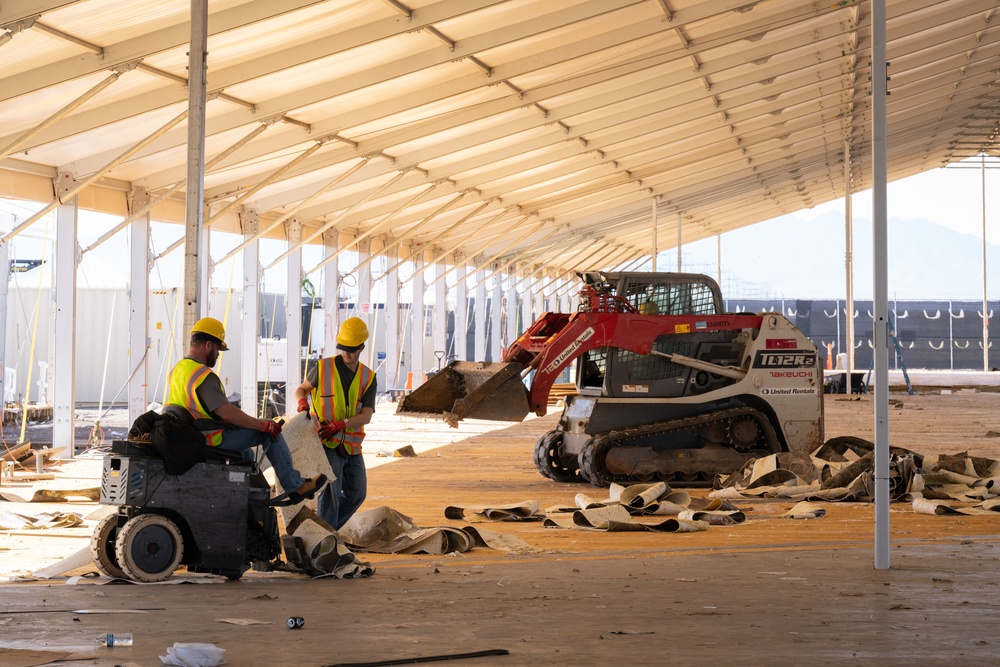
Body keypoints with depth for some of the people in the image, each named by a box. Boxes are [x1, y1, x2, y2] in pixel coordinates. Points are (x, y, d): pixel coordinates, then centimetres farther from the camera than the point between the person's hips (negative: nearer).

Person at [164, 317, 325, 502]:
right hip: (211, 439, -10)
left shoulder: (177, 370, 9)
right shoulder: (203, 375, -22)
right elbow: (225, 411, -29)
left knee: (244, 455, 33)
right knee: (271, 432, -4)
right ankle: (295, 486, 1)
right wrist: (262, 425, -21)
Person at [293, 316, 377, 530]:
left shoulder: (368, 378, 2)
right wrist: (302, 402, -14)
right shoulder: (323, 368, -6)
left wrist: (339, 425, -25)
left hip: (351, 445, 5)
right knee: (330, 492, -15)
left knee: (356, 494, 12)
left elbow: (366, 416, -8)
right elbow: (301, 389, 11)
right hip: (327, 444, -5)